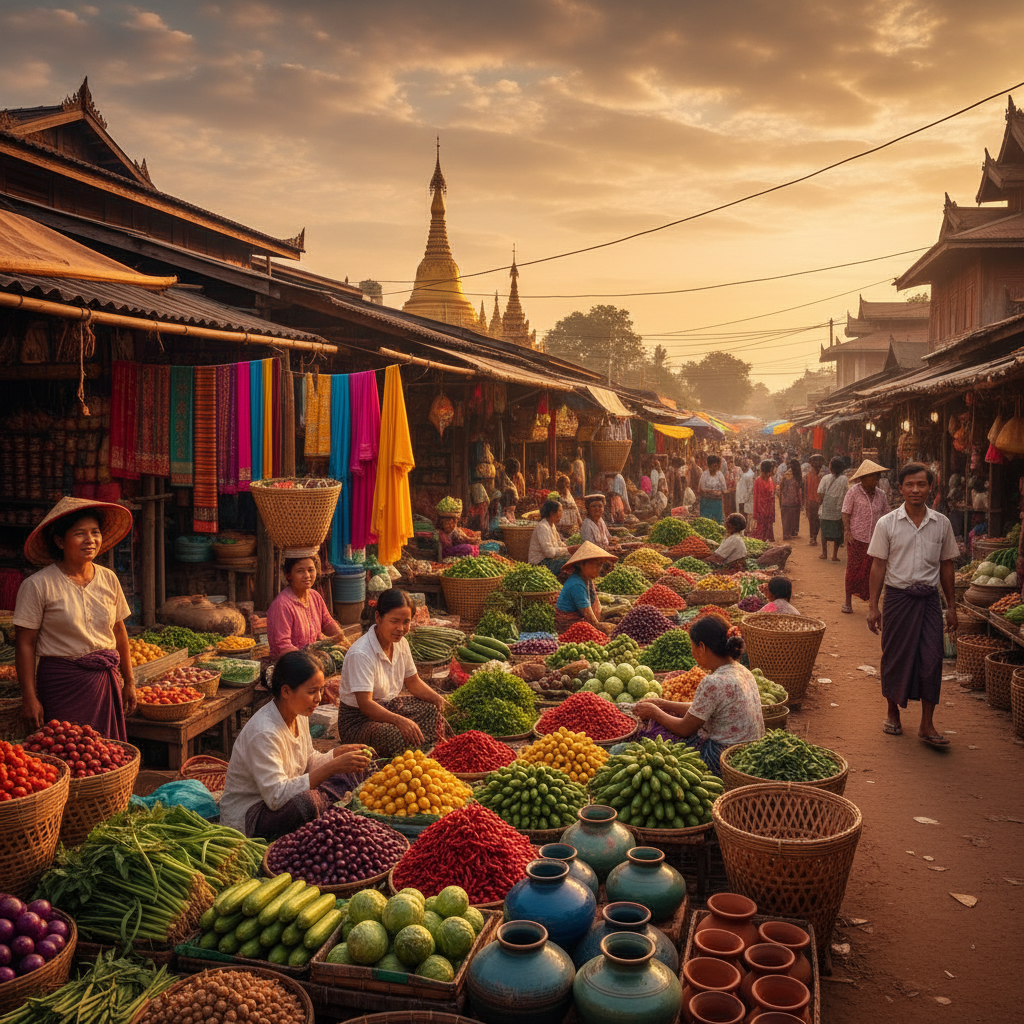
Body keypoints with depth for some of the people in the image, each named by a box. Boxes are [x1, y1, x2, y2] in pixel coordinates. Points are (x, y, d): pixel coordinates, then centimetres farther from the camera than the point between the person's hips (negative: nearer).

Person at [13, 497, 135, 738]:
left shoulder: (109, 579, 5)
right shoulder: (39, 585, -9)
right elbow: (25, 644, -7)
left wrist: (129, 682, 13)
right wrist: (30, 698, -10)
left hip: (107, 681, 4)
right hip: (62, 684, -4)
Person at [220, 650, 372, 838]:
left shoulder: (299, 716, 1)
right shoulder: (264, 732, -27)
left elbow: (309, 763, 13)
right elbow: (276, 796, -32)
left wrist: (340, 753, -7)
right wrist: (333, 767, -35)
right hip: (246, 818, -9)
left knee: (346, 776, 1)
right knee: (306, 800, -36)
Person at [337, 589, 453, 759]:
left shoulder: (400, 643, -1)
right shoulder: (361, 654, -27)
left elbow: (413, 682, 11)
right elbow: (365, 704, -31)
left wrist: (438, 699, -7)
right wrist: (399, 720, -45)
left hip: (388, 706, 8)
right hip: (358, 719, -8)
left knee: (434, 712, -10)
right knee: (400, 737, -33)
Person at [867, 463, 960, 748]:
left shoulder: (941, 523, 4)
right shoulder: (887, 524, -3)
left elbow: (946, 566, 10)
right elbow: (878, 566, -1)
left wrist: (951, 606, 10)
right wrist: (872, 606, -3)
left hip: (929, 599, 2)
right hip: (898, 596, -1)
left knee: (931, 659, -1)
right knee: (895, 657, 7)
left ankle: (927, 725, 8)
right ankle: (892, 713, 26)